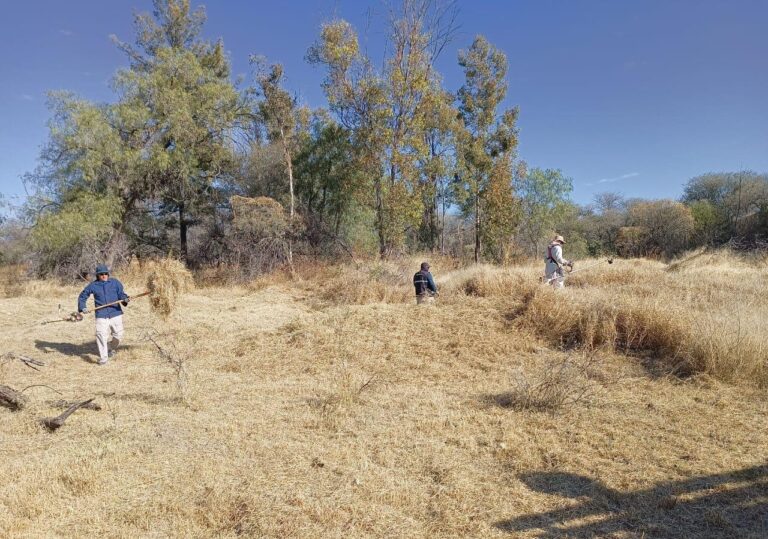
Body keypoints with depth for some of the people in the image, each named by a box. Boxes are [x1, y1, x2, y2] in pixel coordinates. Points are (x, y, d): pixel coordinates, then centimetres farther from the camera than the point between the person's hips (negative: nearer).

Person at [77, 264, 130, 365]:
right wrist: (82, 308, 2)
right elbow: (82, 296, 14)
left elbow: (121, 294, -2)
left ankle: (112, 349, 37)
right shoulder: (93, 285, 4)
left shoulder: (115, 283, 2)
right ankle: (103, 358, -4)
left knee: (118, 334, 6)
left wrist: (125, 299, -24)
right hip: (101, 315, -1)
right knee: (101, 336, -12)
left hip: (115, 314, 1)